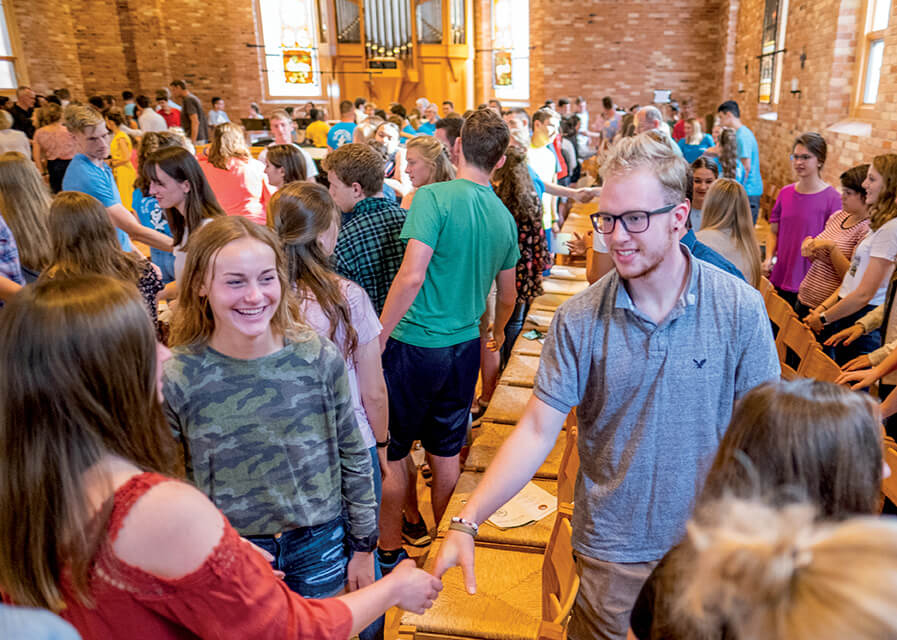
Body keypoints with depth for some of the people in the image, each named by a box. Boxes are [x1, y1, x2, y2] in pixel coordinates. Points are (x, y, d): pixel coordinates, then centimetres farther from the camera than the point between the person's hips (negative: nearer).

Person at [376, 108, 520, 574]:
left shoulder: (433, 197, -14)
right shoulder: (504, 217, 5)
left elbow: (412, 276, -23)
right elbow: (508, 296, 15)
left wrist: (378, 338, -14)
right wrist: (497, 334, 34)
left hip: (414, 344, -6)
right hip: (464, 346, 6)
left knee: (390, 454, 11)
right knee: (446, 454, 18)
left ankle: (389, 551, 25)